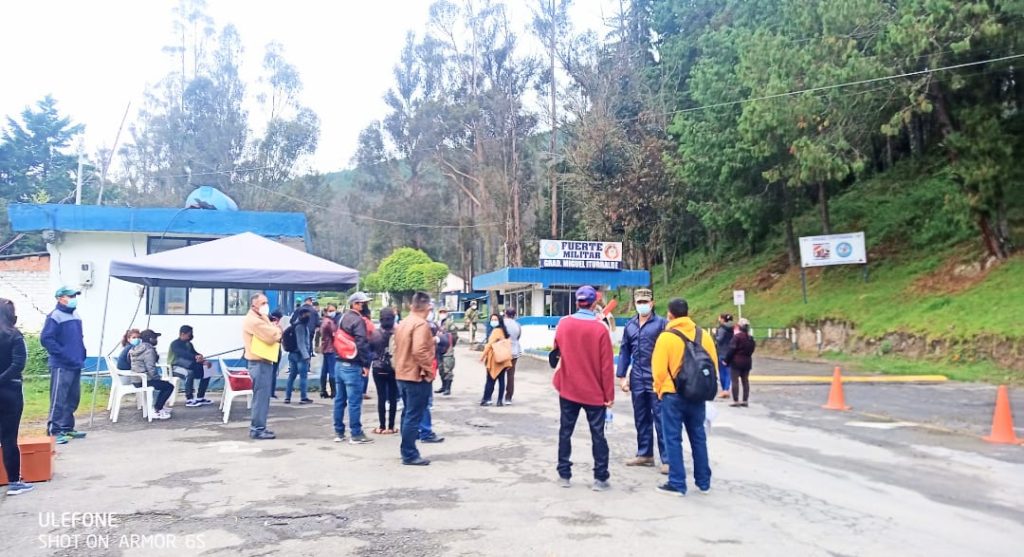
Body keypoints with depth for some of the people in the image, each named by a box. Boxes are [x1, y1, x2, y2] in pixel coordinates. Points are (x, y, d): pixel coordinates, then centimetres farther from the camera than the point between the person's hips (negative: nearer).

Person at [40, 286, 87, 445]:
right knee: (59, 400, -7)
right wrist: (63, 354, -19)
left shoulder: (76, 315, 15)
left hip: (76, 365, 8)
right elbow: (45, 339, -18)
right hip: (61, 366, -8)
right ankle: (55, 431, -3)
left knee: (73, 399, 13)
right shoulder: (55, 316, -10)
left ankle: (67, 428, 22)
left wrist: (82, 353, 13)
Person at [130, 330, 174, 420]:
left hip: (136, 380, 10)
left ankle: (158, 407, 28)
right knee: (169, 386, -2)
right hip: (144, 380, -10)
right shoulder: (148, 350, -18)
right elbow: (151, 368, -23)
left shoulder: (136, 348, 13)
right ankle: (156, 411, -3)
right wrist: (158, 378, -7)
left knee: (165, 384, 26)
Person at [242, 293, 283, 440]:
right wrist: (277, 329, -3)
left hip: (263, 362, 11)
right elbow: (272, 337, -22)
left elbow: (272, 335, 19)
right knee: (261, 397, -9)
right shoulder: (253, 320, -14)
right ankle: (258, 430, -6)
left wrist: (276, 329, -1)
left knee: (262, 396, 14)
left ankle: (257, 427, 20)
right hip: (260, 363, -11)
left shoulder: (258, 319, 20)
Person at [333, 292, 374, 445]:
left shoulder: (343, 318, 15)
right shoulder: (358, 320, -14)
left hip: (340, 363, 9)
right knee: (354, 401, -5)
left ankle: (338, 432, 18)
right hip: (352, 366, -9)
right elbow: (362, 344, -21)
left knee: (340, 399, 13)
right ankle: (356, 434, -1)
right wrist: (366, 364, -16)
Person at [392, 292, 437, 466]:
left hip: (403, 374, 9)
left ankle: (407, 451, 24)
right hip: (417, 376, -9)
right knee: (413, 417, -4)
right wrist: (429, 369, -17)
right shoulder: (421, 324, -17)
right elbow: (419, 351, -26)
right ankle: (410, 455, 0)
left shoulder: (403, 323, 12)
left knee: (408, 414, 16)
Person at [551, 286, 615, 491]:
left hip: (568, 388, 3)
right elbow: (607, 365, -12)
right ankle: (600, 478, 6)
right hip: (594, 391, -3)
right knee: (597, 434, 5)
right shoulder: (600, 329, -14)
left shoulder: (563, 324, -4)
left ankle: (564, 475, 16)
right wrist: (609, 394, -6)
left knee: (565, 432, 13)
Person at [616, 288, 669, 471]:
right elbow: (624, 352, 14)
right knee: (641, 419, 13)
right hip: (637, 380, 5)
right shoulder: (630, 326, 11)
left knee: (660, 419, -3)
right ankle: (644, 454, 24)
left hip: (656, 379, -5)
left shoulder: (661, 323, -4)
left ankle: (666, 458, 1)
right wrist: (622, 376, 9)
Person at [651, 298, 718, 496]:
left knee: (673, 439, 3)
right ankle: (703, 482, 22)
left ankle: (677, 484, 4)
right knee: (698, 437, 15)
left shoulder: (666, 337, -12)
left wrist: (660, 389, 5)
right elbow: (713, 366, 5)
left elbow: (659, 369, -12)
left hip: (673, 395, -5)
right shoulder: (704, 335, 1)